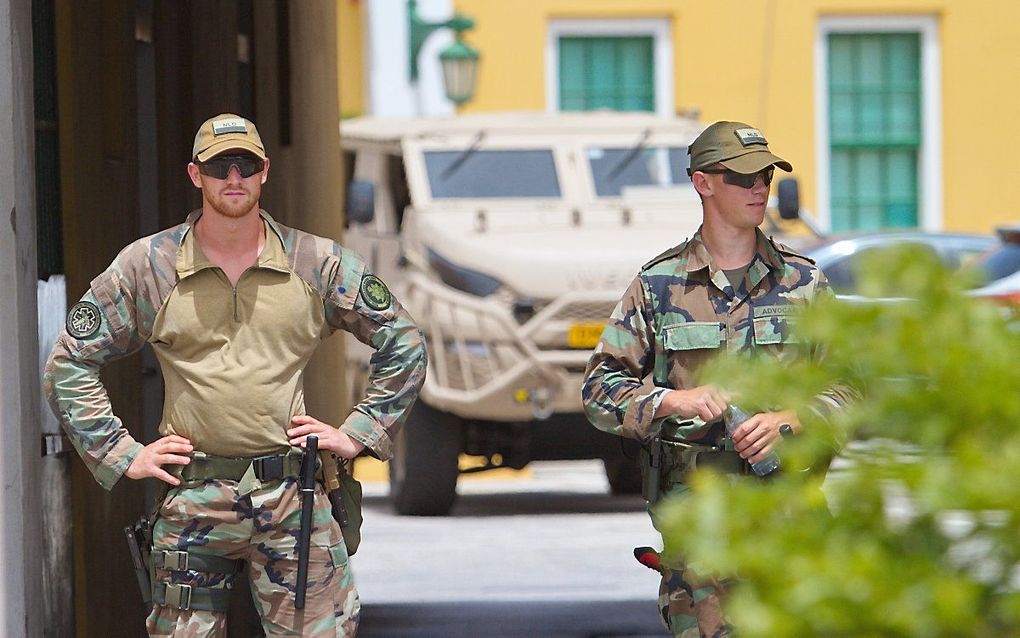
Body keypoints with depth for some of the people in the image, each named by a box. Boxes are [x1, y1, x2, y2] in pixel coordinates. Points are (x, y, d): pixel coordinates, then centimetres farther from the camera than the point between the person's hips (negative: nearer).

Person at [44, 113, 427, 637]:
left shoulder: (320, 264, 6)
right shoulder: (145, 266, 4)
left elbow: (403, 344, 13)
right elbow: (69, 364, 8)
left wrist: (357, 434, 6)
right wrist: (123, 455, 2)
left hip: (292, 497, 0)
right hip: (190, 499, 0)